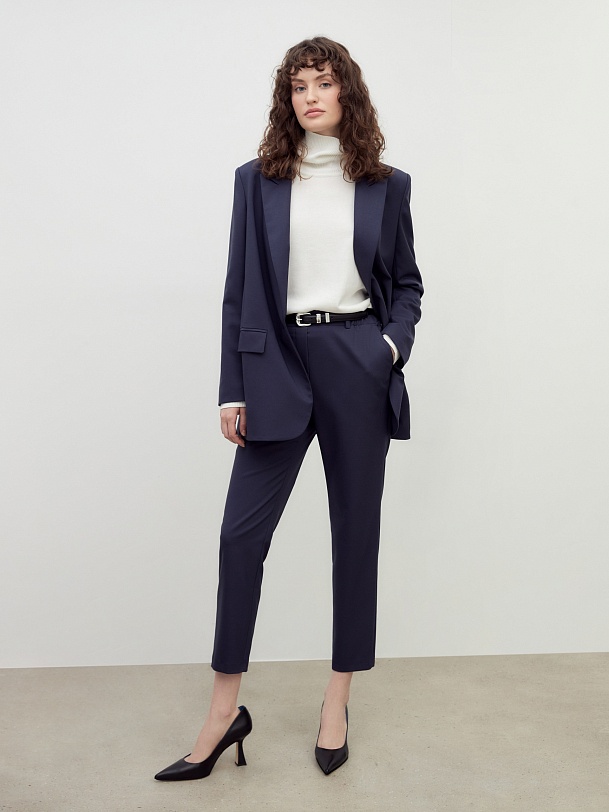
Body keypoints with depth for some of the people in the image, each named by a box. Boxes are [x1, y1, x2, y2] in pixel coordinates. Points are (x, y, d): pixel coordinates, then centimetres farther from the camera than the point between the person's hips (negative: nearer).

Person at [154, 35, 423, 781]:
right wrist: (233, 390, 0)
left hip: (359, 366, 1)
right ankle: (224, 709, 11)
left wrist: (395, 344, -6)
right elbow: (239, 290, 5)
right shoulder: (257, 180, 7)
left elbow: (407, 283, 13)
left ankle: (338, 699, 23)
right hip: (279, 363, 0)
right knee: (241, 530, -4)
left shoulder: (386, 185, 8)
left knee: (355, 528, 6)